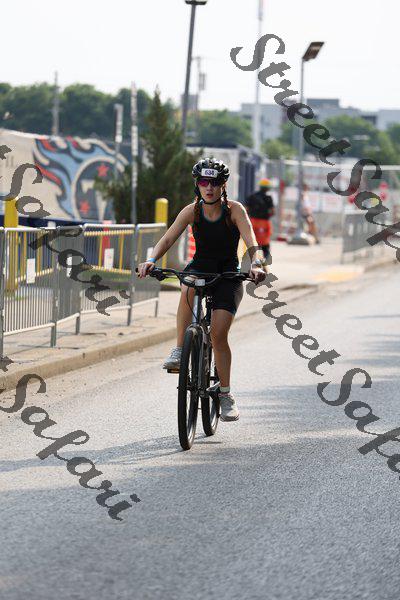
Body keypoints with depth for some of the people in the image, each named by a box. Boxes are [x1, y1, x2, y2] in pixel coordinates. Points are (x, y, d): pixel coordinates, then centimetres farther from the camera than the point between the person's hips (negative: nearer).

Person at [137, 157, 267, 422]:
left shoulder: (235, 210, -16)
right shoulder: (192, 211, -10)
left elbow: (252, 244, -25)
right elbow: (167, 239, -17)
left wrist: (256, 265, -46)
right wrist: (151, 260, -36)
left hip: (228, 275, -2)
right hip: (199, 267, 2)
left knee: (219, 333, -13)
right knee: (188, 290, -36)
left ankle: (225, 394, 3)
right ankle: (179, 351, -28)